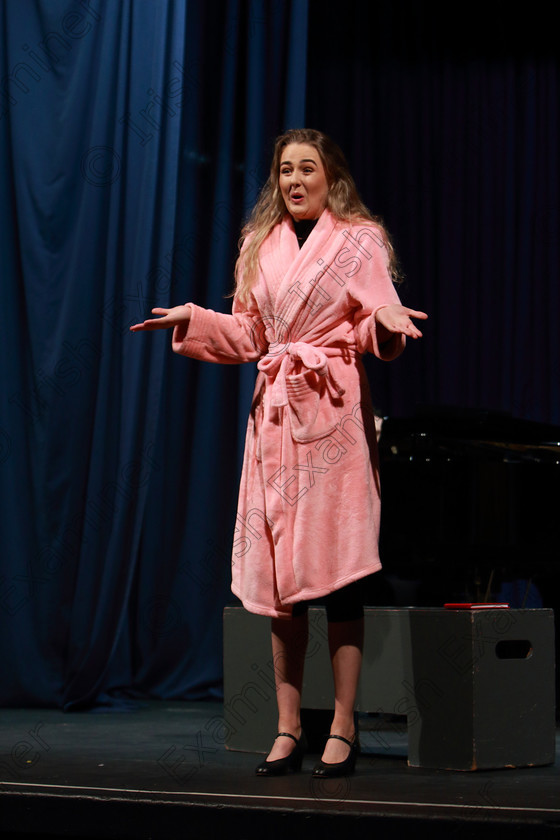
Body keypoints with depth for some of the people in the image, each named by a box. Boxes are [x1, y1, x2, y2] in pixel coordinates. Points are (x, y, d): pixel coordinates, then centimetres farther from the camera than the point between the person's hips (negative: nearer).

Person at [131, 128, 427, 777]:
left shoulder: (359, 241, 4)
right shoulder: (260, 247, 16)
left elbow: (376, 331, -3)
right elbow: (248, 335, 18)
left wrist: (387, 321, -24)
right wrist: (192, 320, 6)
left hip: (333, 413, -4)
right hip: (274, 411, 4)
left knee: (336, 567, -7)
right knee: (278, 574, 3)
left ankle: (343, 728, -1)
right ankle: (288, 729, 9)